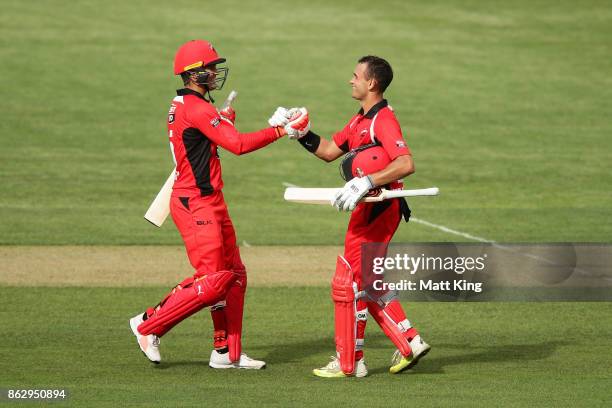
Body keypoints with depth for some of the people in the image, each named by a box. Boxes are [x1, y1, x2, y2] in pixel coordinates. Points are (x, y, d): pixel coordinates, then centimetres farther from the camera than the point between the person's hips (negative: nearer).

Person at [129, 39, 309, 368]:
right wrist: (282, 131, -22)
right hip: (196, 204, -11)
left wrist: (222, 119, 7)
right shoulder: (197, 109, -18)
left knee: (234, 276, 11)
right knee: (213, 281, -10)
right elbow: (238, 144, -25)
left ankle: (227, 352, 15)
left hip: (210, 202, 11)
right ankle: (149, 325, 0)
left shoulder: (183, 105, 14)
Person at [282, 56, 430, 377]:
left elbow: (405, 164, -29)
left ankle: (349, 362, 1)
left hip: (379, 209, -10)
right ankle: (409, 343, 20)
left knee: (348, 282, -5)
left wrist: (367, 182, -36)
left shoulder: (384, 119, -17)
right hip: (367, 210, 10)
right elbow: (329, 151, 21)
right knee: (367, 282, 17)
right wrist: (302, 133, 7)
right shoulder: (360, 120, 15)